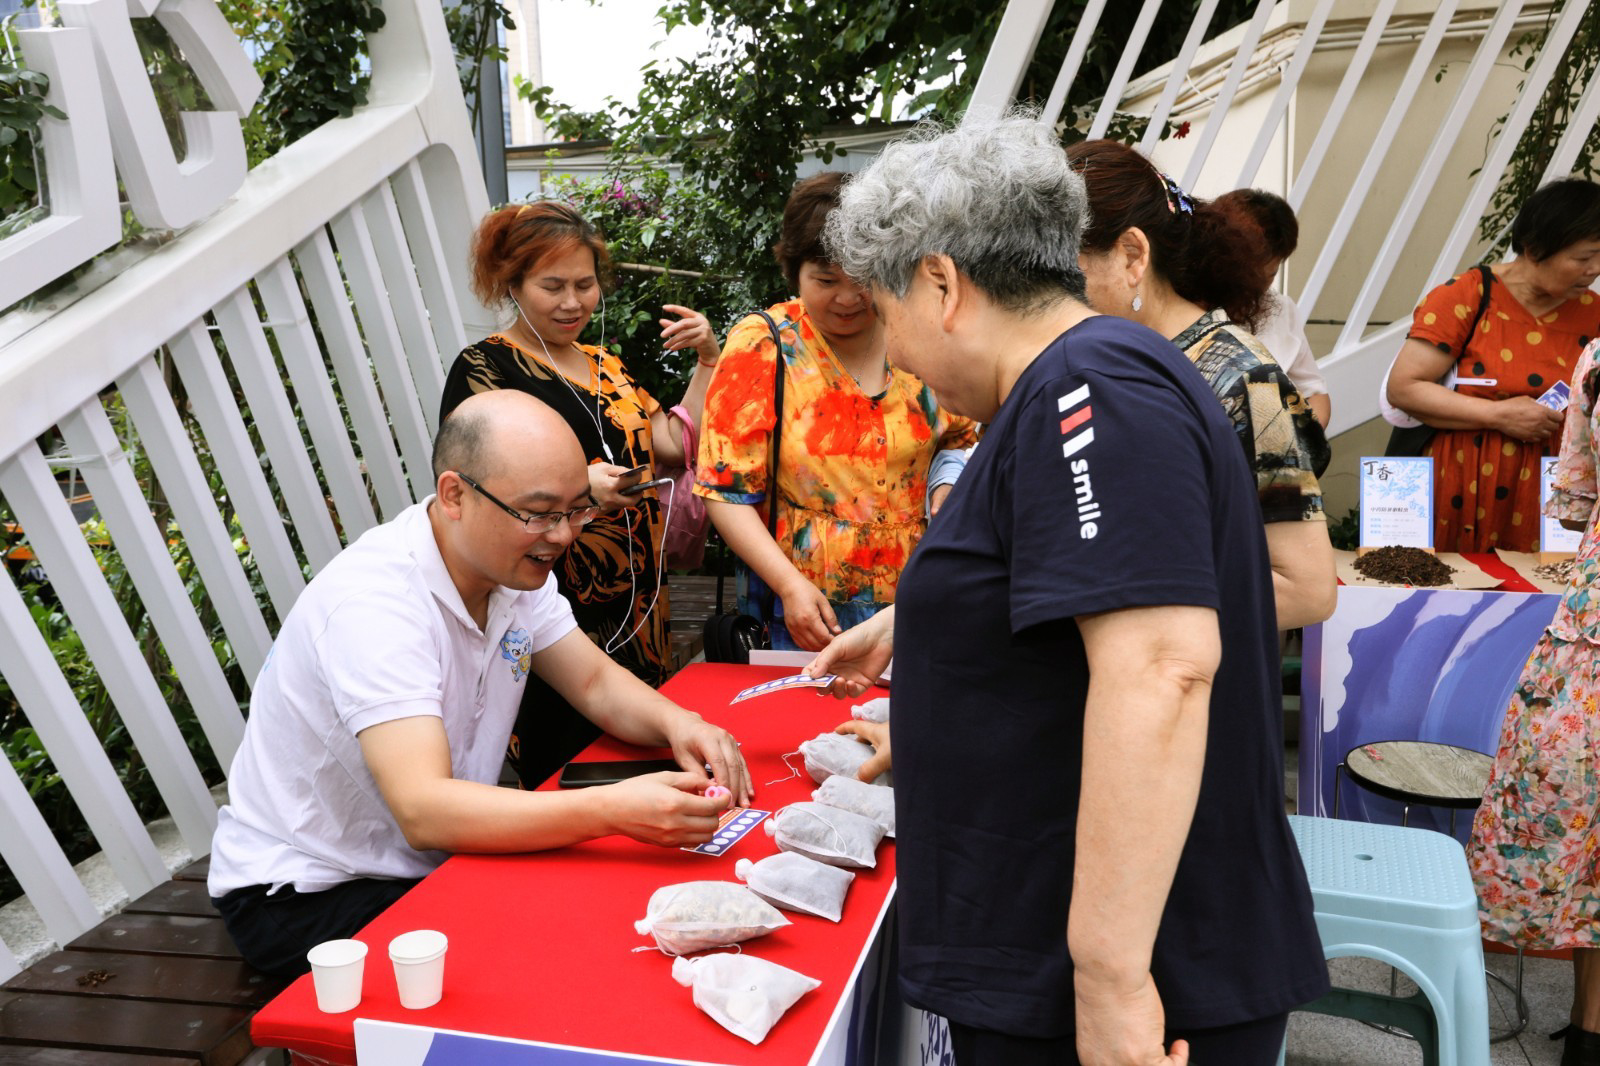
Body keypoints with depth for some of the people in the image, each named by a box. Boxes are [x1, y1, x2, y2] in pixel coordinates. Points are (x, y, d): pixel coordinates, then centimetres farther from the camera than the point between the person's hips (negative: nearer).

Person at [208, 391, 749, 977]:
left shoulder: (514, 567, -4)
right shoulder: (376, 602, -30)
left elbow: (597, 683, 4)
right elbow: (423, 811, -40)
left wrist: (676, 723, -19)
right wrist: (613, 809, -50)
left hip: (431, 863, 7)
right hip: (302, 894, -7)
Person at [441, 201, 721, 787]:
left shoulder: (605, 365, 18)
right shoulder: (485, 368, -2)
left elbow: (677, 445, 14)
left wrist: (707, 359, 6)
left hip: (637, 606, 6)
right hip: (558, 615, -6)